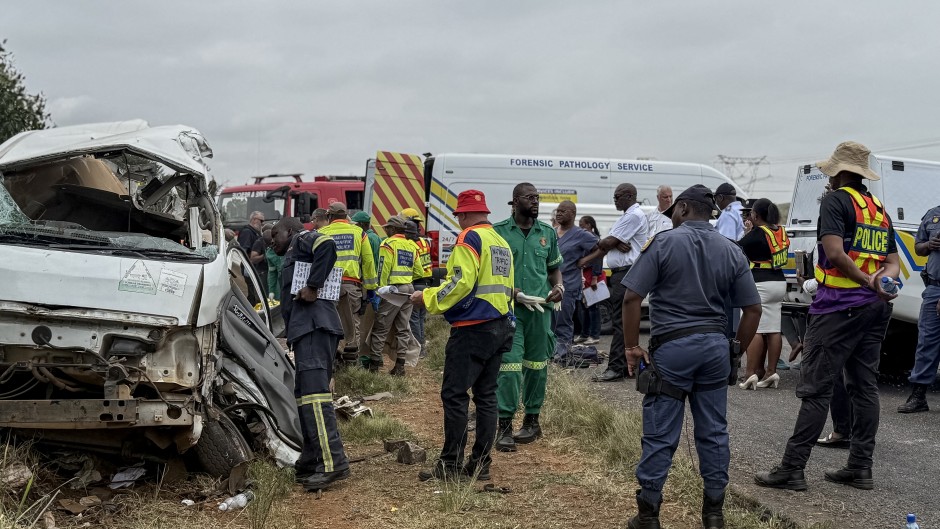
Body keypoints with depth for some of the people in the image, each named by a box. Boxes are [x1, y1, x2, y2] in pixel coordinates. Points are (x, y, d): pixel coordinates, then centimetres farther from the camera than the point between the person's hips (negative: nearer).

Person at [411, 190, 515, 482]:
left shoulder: (469, 239, -9)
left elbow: (461, 282, -20)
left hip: (473, 328, -9)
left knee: (454, 394, -4)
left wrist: (428, 298, -9)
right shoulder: (501, 242, 17)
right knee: (486, 395, 10)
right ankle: (480, 463, 12)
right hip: (501, 326, 9)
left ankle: (451, 464, -3)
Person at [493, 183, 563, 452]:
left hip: (540, 309, 4)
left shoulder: (548, 233, 11)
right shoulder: (499, 231, -1)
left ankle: (532, 420, 24)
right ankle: (505, 426, -4)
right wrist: (514, 293, -13)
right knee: (509, 365, -10)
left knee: (537, 365, 10)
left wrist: (559, 286, 0)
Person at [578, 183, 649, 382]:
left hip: (627, 273, -11)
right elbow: (610, 244, 14)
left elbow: (608, 243, -14)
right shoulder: (627, 216, 21)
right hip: (620, 273, 11)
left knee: (621, 321, -11)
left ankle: (616, 368, -11)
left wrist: (600, 242, 8)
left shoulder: (634, 216, -12)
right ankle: (628, 365, 16)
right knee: (623, 321, 12)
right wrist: (587, 260, 1)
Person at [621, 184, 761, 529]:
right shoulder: (731, 251, 7)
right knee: (714, 433, 11)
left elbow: (632, 297, -11)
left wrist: (632, 347, -4)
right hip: (715, 346, 4)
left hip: (671, 346, -4)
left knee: (660, 435, 1)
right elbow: (753, 309, 6)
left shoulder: (664, 242, -6)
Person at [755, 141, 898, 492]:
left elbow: (835, 253, -21)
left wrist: (868, 282, -17)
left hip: (839, 305, -8)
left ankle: (792, 468, -5)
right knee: (864, 387, 11)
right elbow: (893, 262, 11)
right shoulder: (879, 208, 17)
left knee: (816, 388, -7)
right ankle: (860, 468, 15)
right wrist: (882, 282, -9)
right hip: (875, 307, 8)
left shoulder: (836, 200, -8)